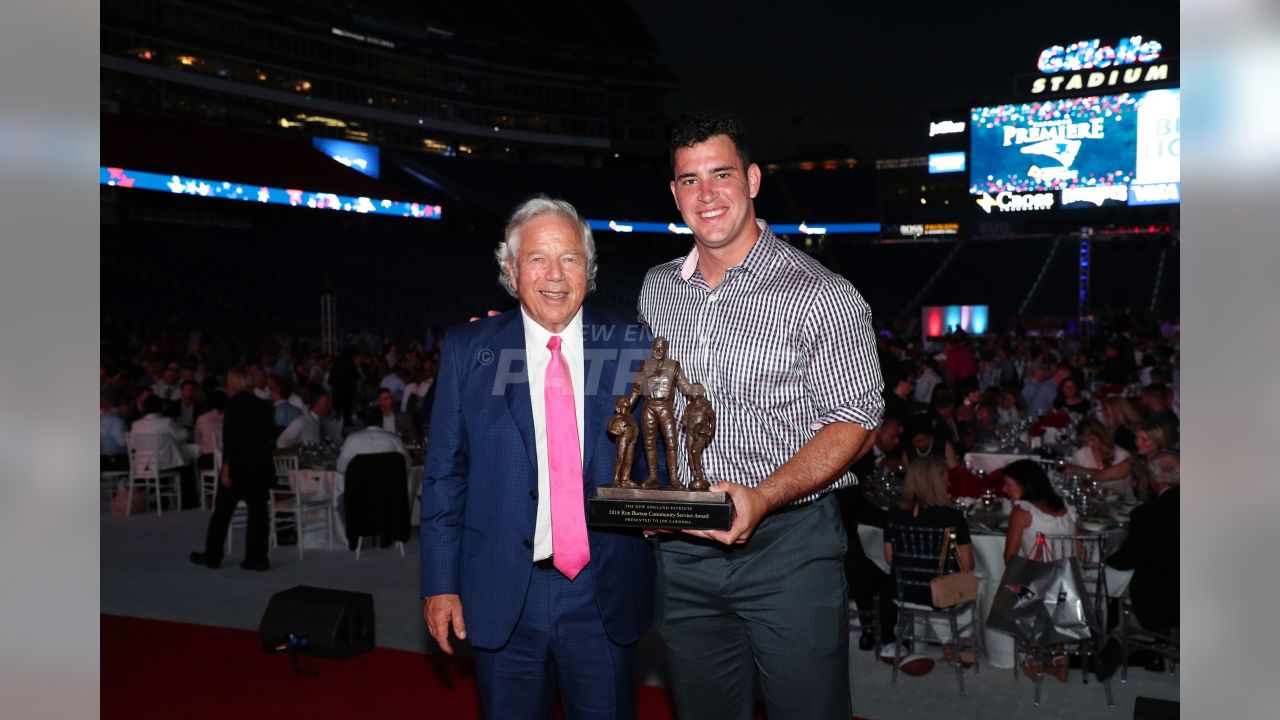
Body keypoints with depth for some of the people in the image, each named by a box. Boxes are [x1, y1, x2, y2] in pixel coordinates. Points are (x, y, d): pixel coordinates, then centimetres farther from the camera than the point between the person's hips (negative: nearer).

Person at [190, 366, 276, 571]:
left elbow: (230, 438, -14)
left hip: (239, 464, -5)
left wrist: (226, 467, -15)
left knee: (222, 510, 7)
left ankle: (212, 556, 15)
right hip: (262, 465, 5)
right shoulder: (263, 405, 7)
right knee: (257, 511, 5)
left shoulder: (234, 404, -8)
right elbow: (270, 434, 9)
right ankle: (257, 558, 5)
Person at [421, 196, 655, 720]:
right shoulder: (467, 350, -1)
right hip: (503, 597, 0)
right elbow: (444, 474, 2)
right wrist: (440, 583, -1)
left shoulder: (632, 348, -1)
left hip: (606, 596, 0)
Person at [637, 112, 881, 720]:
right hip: (682, 549, 5)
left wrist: (761, 498, -23)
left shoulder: (820, 294, -10)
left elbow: (854, 425, -10)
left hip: (788, 549, -4)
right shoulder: (656, 291, 7)